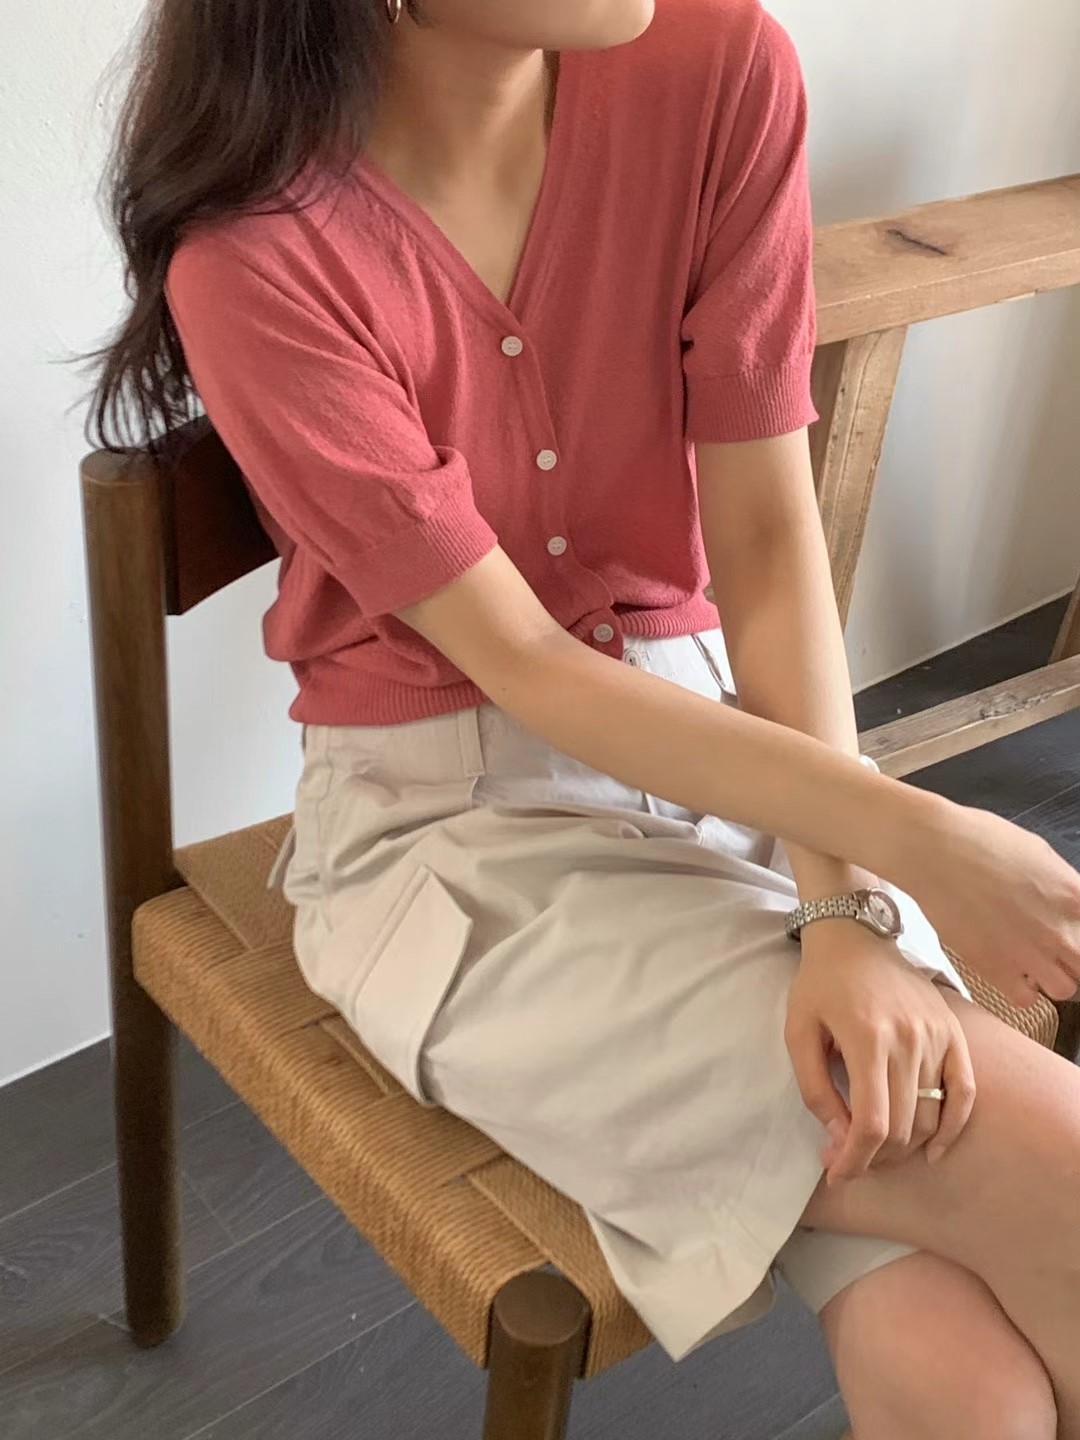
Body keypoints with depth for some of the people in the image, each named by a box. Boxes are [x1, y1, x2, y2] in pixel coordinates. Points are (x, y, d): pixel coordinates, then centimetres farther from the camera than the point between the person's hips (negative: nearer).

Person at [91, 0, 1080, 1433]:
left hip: (734, 744, 3)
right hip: (455, 824, -2)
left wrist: (847, 910, -21)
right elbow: (521, 663, -16)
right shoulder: (256, 263, -16)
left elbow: (770, 538, -10)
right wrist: (913, 840, -23)